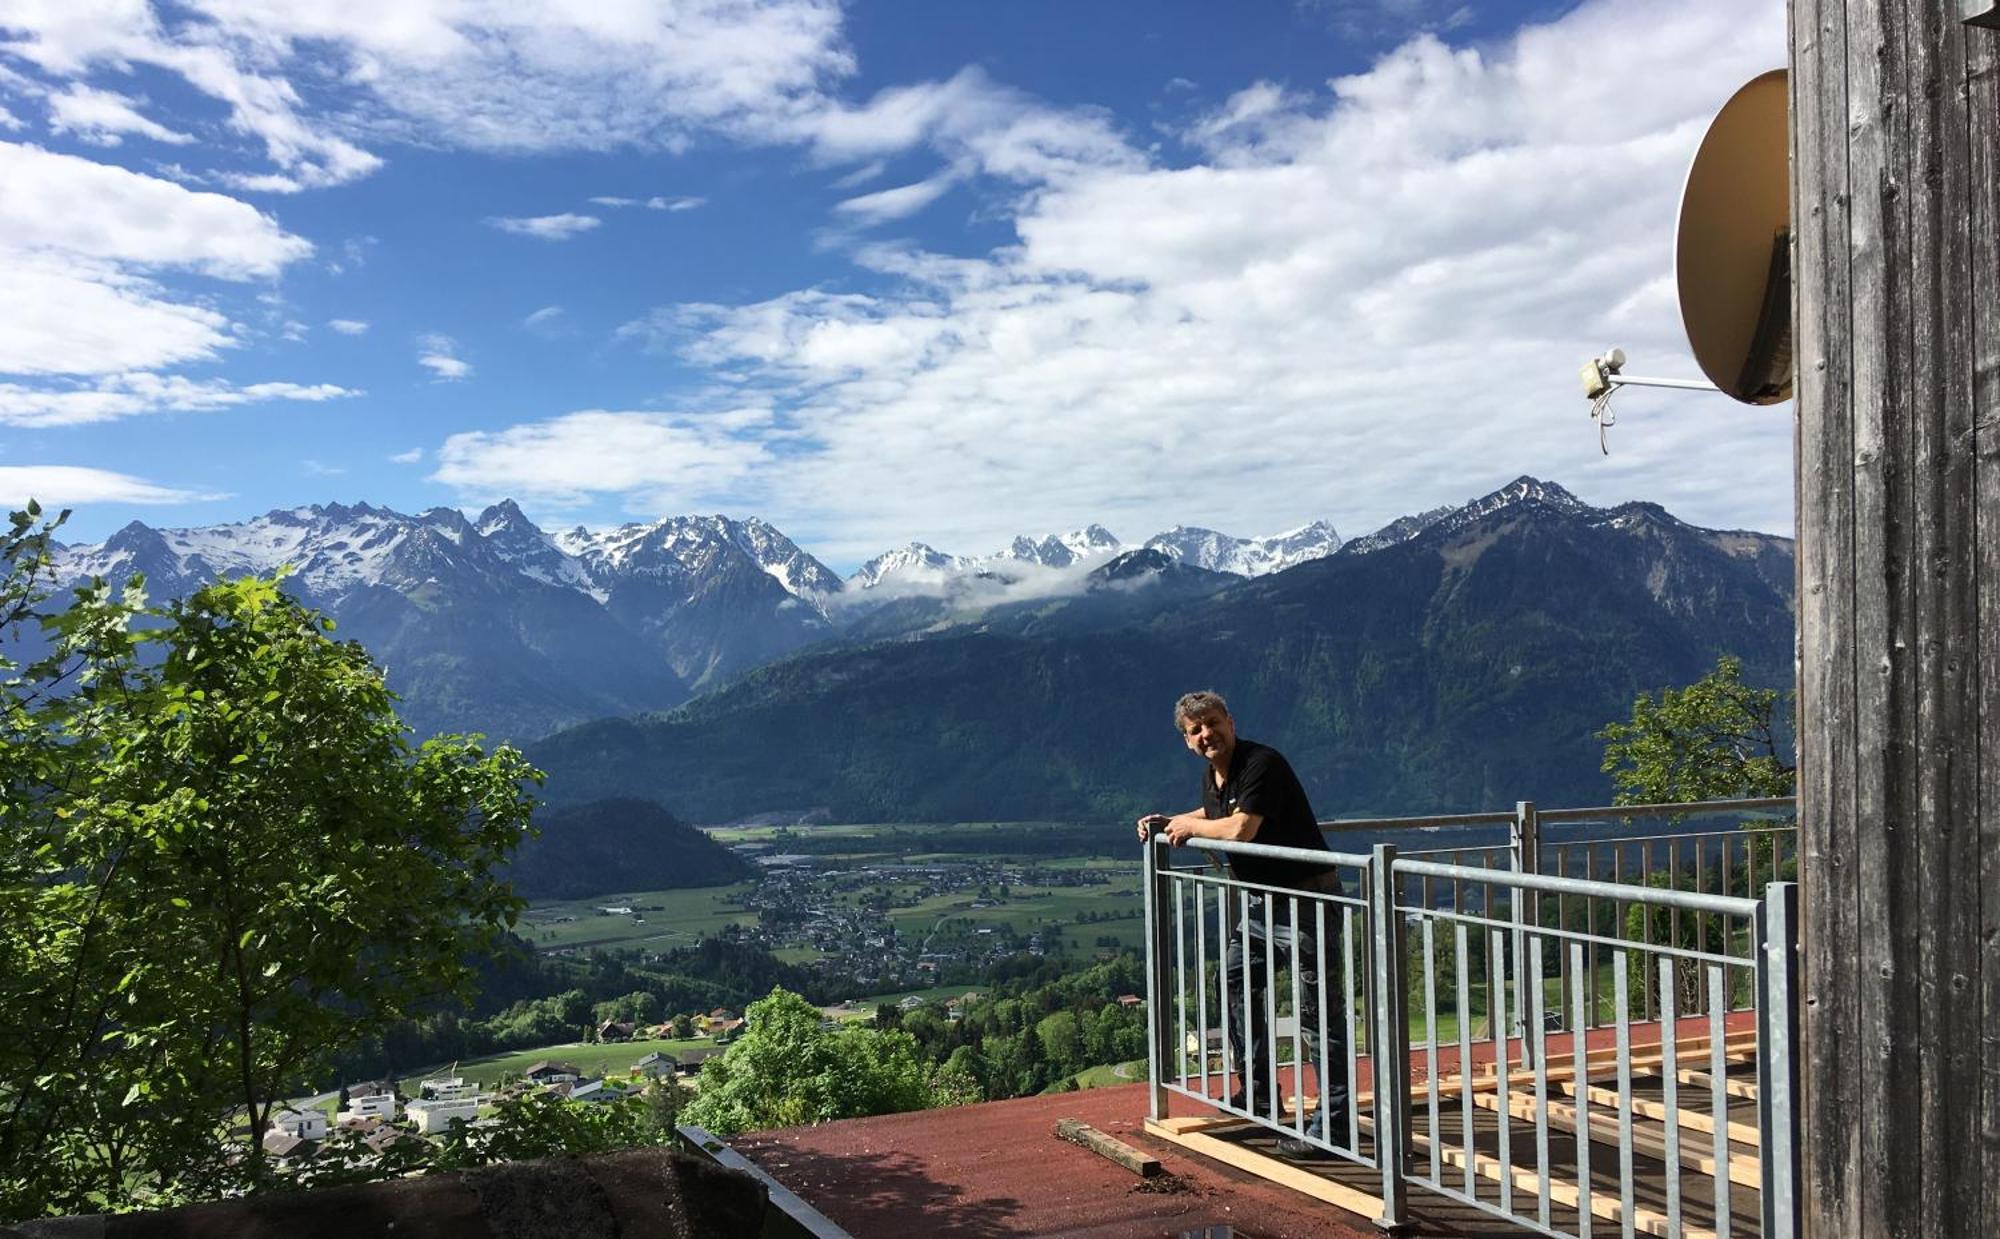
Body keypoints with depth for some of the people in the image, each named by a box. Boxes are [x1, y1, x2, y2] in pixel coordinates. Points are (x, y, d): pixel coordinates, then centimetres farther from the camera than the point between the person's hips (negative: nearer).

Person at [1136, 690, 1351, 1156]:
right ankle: (1259, 1096, 32)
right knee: (1237, 988, 18)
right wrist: (1168, 822, 15)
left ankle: (1335, 1122, -1)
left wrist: (1190, 826, -12)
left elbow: (1240, 829, -30)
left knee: (1318, 1010, -7)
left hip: (1306, 896, -10)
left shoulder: (1262, 764, -21)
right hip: (1258, 901, 10)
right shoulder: (1212, 775, 8)